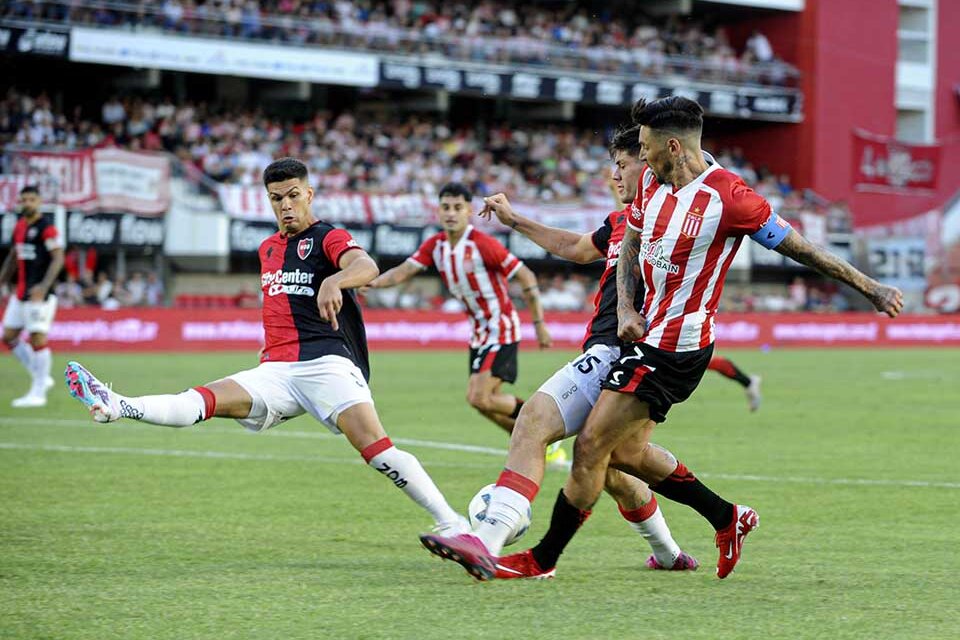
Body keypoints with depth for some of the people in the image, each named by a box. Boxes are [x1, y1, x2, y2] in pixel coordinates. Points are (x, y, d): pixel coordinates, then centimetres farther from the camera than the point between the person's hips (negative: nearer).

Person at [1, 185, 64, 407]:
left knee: (37, 338, -7)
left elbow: (58, 258, -15)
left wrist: (44, 286, -25)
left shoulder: (46, 228, -11)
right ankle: (41, 378, 20)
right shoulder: (19, 226, 13)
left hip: (39, 294, -9)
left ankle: (38, 393, -1)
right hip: (20, 293, 9)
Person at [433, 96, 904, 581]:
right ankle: (727, 519, 29)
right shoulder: (651, 180, 3)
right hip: (646, 332, 9)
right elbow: (630, 245, 18)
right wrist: (626, 306, 2)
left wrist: (870, 287, -10)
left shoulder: (728, 197, -21)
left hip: (676, 348, -9)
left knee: (591, 446, -6)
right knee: (627, 452, 15)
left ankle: (542, 559, 7)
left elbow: (797, 246, -13)